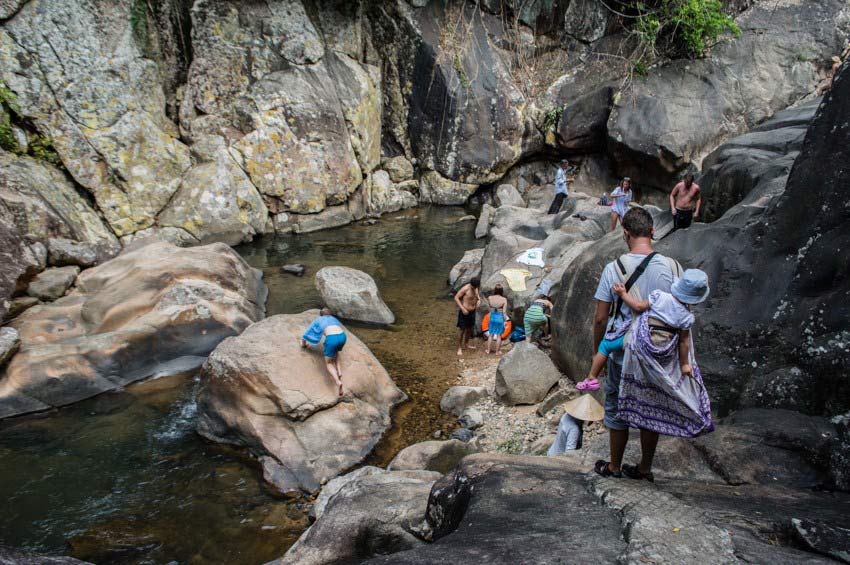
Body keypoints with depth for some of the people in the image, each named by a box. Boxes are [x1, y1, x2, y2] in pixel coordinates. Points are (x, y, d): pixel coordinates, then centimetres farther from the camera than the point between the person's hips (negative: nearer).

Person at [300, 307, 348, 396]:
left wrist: (304, 344, 52)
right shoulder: (333, 319, 36)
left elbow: (307, 333, 34)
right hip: (342, 336, 4)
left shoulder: (317, 320, 28)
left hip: (332, 339, -4)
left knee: (328, 363, 13)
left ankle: (338, 382, -13)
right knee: (335, 352, 36)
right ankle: (339, 372, 16)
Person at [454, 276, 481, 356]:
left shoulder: (475, 287, -2)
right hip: (464, 312, -8)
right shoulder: (465, 289, -23)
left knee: (470, 328, 19)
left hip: (472, 311, 8)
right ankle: (459, 348, 12)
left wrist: (479, 299, -4)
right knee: (461, 329, 0)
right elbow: (456, 298, -19)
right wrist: (462, 309, -23)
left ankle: (466, 344, 39)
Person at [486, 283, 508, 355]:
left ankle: (488, 350, 23)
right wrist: (505, 320, -3)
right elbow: (504, 311, -11)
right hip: (500, 318, -2)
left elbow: (490, 308, 4)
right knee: (499, 335, 11)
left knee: (491, 335, 16)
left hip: (492, 317, 2)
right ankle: (497, 351, 20)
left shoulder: (490, 298, -8)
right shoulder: (504, 299, -14)